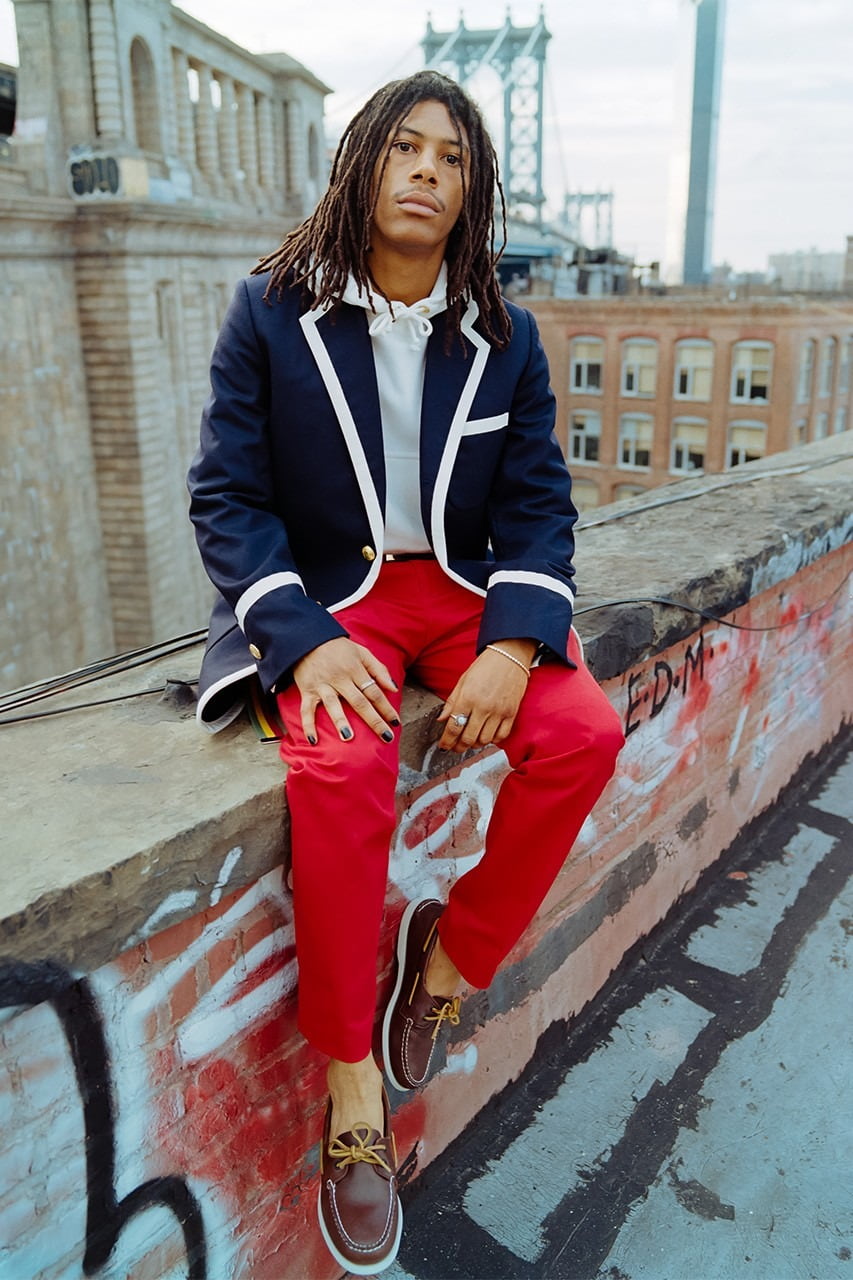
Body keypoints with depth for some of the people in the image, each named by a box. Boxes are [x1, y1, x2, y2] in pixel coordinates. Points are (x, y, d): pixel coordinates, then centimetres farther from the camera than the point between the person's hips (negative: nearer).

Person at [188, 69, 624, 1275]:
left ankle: (454, 951, 1)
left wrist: (513, 645, -16)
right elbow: (226, 495, -4)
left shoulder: (505, 337, 6)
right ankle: (352, 1087, -14)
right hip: (324, 593, -3)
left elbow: (539, 505, 3)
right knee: (340, 762, -33)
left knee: (585, 733, -23)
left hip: (466, 587, 3)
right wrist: (306, 639, -21)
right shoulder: (271, 312, -1)